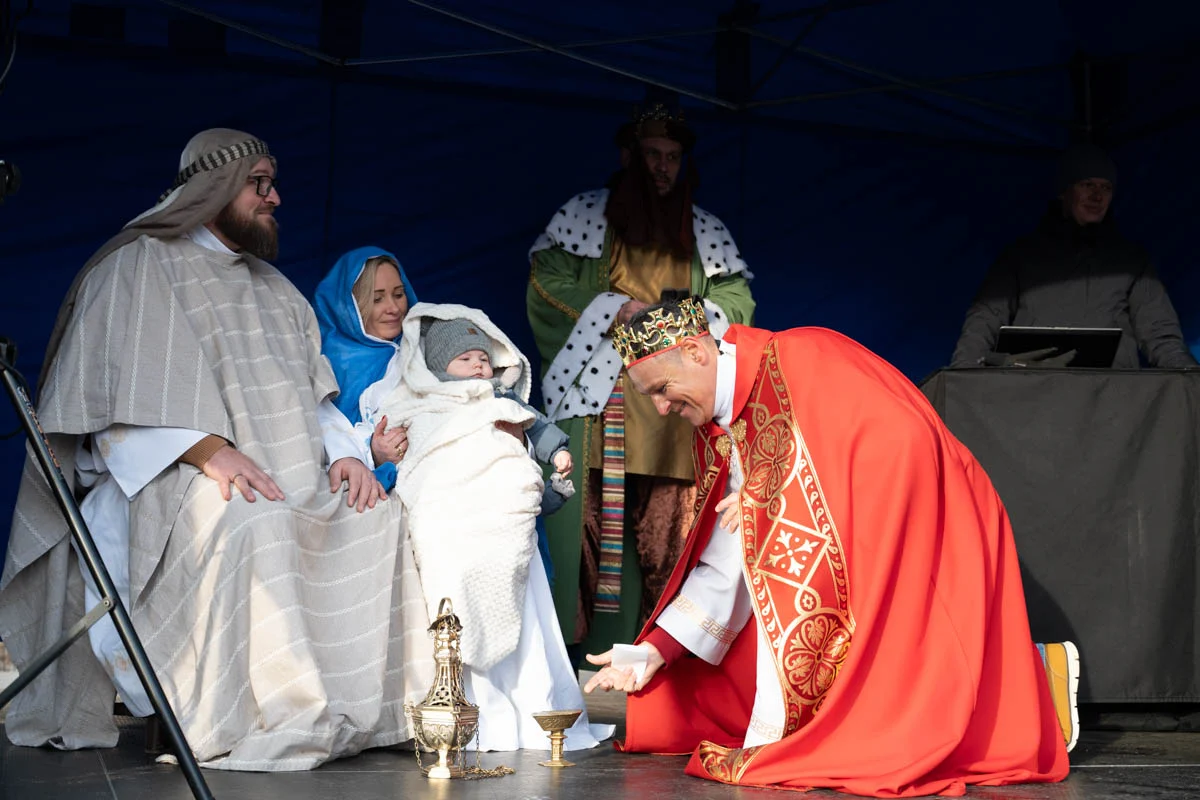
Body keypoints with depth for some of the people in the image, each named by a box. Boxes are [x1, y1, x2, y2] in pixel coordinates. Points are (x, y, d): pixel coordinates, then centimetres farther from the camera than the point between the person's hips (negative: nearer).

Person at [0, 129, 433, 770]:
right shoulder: (142, 266, 2)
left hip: (287, 483, 7)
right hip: (178, 480, -7)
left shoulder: (272, 287, 25)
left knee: (375, 515, -17)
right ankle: (247, 725, -34)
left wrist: (341, 454, 0)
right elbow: (125, 396, -10)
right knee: (253, 527, -37)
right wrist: (208, 449, -24)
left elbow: (311, 397, 21)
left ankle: (366, 707, -14)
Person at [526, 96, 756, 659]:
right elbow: (547, 286, 2)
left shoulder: (707, 232, 19)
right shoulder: (584, 216, 11)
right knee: (592, 516, -11)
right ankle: (586, 646, -10)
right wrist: (617, 310, -8)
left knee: (670, 523, -5)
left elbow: (737, 301, 14)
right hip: (598, 397, -2)